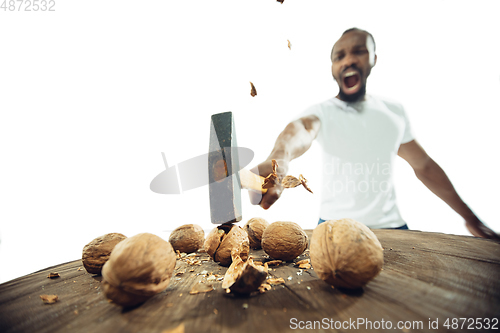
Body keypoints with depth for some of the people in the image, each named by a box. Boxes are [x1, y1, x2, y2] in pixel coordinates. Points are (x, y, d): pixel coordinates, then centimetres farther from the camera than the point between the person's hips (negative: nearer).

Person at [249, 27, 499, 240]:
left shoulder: (394, 112, 6)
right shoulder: (322, 111, -8)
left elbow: (424, 165, 14)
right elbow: (300, 129, -33)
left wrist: (470, 217, 16)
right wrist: (279, 159, -57)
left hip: (391, 226, 4)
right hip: (335, 226, -3)